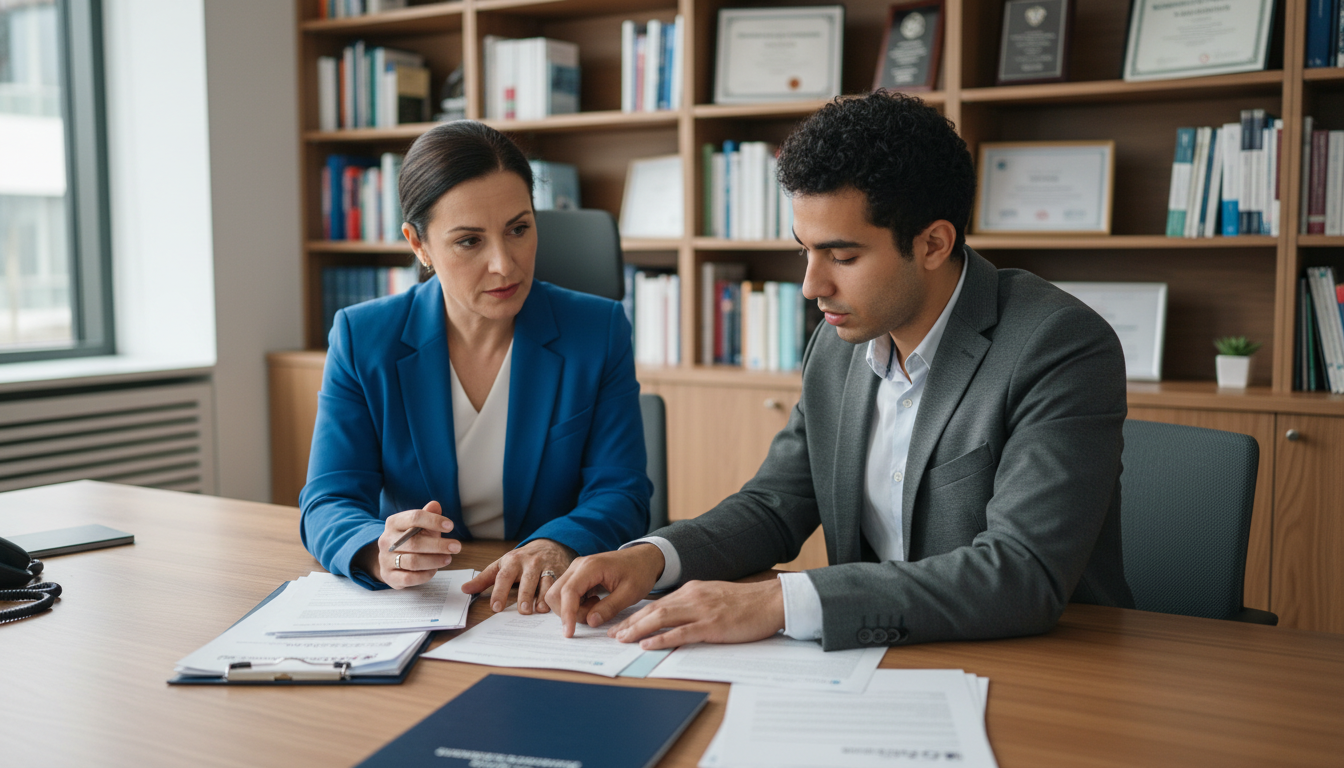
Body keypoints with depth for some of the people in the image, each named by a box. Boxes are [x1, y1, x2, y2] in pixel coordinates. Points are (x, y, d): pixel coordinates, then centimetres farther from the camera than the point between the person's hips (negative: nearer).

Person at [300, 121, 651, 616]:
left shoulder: (599, 332, -2)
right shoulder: (361, 339, -2)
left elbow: (619, 494, -4)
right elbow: (328, 505, -5)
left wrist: (557, 546, -27)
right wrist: (379, 551, -28)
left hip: (554, 608, 0)